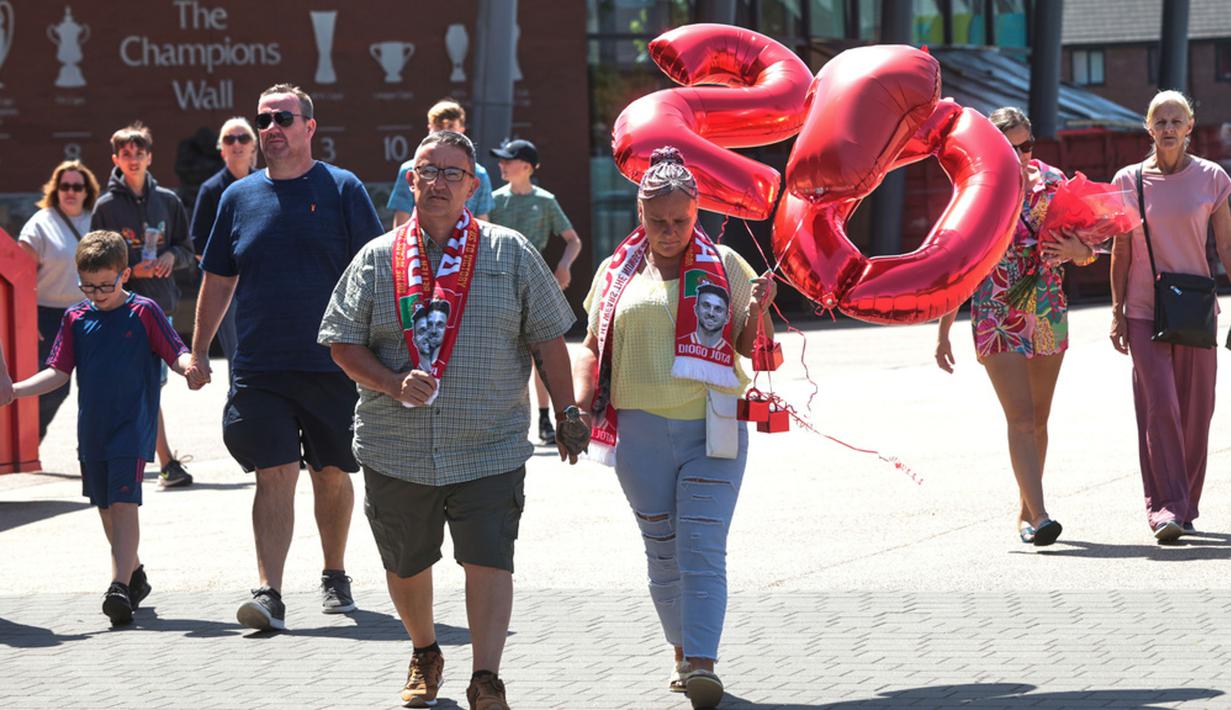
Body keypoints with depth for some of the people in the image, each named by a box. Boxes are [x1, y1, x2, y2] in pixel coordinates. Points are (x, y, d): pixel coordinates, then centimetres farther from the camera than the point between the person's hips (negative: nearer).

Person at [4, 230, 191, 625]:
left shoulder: (144, 312, -4)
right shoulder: (76, 319, 7)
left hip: (132, 428, -5)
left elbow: (176, 354, -5)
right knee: (105, 506, 13)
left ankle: (120, 585, -22)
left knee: (123, 502, -16)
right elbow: (58, 372, 5)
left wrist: (190, 366, -29)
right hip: (92, 428, 5)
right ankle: (134, 574, 31)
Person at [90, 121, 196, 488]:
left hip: (161, 303, 4)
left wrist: (172, 256, -6)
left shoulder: (168, 201, 9)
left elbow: (187, 251, 16)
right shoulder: (107, 207, 0)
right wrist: (131, 269, -14)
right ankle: (167, 463, -10)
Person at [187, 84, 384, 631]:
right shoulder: (239, 196, 9)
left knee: (332, 476, 10)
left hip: (333, 364, -1)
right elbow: (217, 281, 16)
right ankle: (269, 594, -14)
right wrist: (198, 353, 12)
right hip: (259, 370, 1)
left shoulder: (342, 190, 1)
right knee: (274, 475, -9)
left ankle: (335, 576, 29)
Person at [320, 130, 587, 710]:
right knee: (406, 564, 13)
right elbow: (343, 342, 3)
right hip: (396, 450, 2)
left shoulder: (510, 255, 4)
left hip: (489, 448, -2)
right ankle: (424, 655, 36)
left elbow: (548, 339, 8)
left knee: (488, 561, -10)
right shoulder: (377, 259, 5)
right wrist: (395, 384, -12)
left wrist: (567, 412, 7)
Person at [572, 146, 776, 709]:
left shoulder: (723, 266, 4)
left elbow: (751, 348, 8)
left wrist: (757, 310, -13)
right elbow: (593, 347, 16)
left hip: (713, 429, -2)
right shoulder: (617, 273, 8)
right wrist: (582, 403, 0)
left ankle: (702, 664, -19)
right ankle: (683, 652, 24)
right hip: (641, 431, 2)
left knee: (703, 551, -12)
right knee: (663, 552, 9)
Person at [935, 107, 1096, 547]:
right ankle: (1039, 516, -20)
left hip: (1048, 314, 4)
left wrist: (1076, 249, -17)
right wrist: (943, 332, -1)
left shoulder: (1053, 182, 2)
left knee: (1038, 418, 11)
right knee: (1021, 417, -14)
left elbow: (1086, 252, 8)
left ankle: (1025, 512, 24)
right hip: (997, 316, -4)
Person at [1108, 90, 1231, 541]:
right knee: (1159, 406, -12)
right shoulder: (1130, 181, 2)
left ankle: (1184, 508, 17)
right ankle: (1166, 509, -13)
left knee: (1195, 409, 3)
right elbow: (1121, 251, 6)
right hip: (1145, 310, -1)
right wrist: (1117, 311, 4)